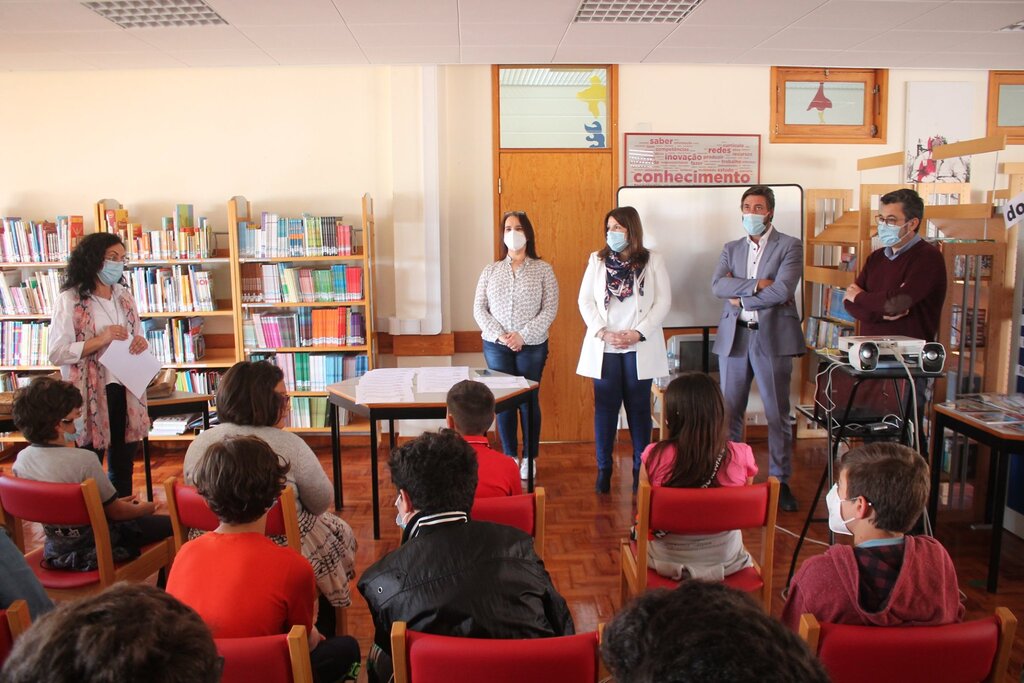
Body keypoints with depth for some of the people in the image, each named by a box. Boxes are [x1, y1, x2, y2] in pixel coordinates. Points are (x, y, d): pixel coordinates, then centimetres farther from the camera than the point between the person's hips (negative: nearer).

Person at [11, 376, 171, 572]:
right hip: (96, 548, -8)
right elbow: (115, 512, -18)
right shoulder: (83, 460, -29)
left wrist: (118, 502, 16)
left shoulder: (21, 460, -7)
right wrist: (144, 508, 4)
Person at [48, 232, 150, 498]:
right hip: (91, 394, -6)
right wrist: (100, 340, -21)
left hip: (127, 390, 6)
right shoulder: (69, 300, -8)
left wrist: (141, 343, -3)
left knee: (123, 465, 15)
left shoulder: (124, 296, 11)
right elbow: (56, 354, -12)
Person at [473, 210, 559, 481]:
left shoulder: (542, 269, 0)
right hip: (496, 346, 2)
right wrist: (500, 335, -11)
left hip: (532, 346, -2)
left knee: (528, 400, 4)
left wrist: (522, 335, -16)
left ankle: (529, 458, 17)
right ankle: (509, 456, 19)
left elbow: (549, 310, -6)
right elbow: (479, 309, 3)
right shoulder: (490, 270, 7)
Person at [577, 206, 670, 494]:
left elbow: (663, 301, -2)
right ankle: (603, 469, 13)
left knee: (638, 407, 5)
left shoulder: (652, 260, 3)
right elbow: (585, 300, 3)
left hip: (640, 348, -1)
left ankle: (641, 469, 15)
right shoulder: (597, 260, 7)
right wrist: (603, 332, -11)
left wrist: (638, 333, -12)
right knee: (605, 408, 4)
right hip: (604, 348, 1)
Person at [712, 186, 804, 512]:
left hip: (772, 338, -3)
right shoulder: (731, 248, 13)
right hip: (734, 338, 4)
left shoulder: (790, 246, 0)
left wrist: (740, 298, -7)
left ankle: (780, 481, 15)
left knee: (778, 415, 4)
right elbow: (717, 285, -4)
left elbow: (782, 290, -15)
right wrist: (756, 285, -16)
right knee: (729, 412, 8)